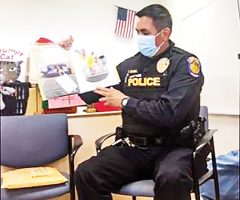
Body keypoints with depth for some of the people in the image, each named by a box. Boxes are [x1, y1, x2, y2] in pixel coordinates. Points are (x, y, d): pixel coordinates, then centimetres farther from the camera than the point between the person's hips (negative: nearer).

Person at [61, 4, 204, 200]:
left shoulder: (184, 62, -6)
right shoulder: (129, 65, 10)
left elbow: (170, 113, -20)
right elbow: (89, 94, 16)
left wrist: (125, 102, -11)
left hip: (173, 147, -4)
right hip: (135, 148, 5)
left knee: (171, 178, -37)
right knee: (85, 174, -15)